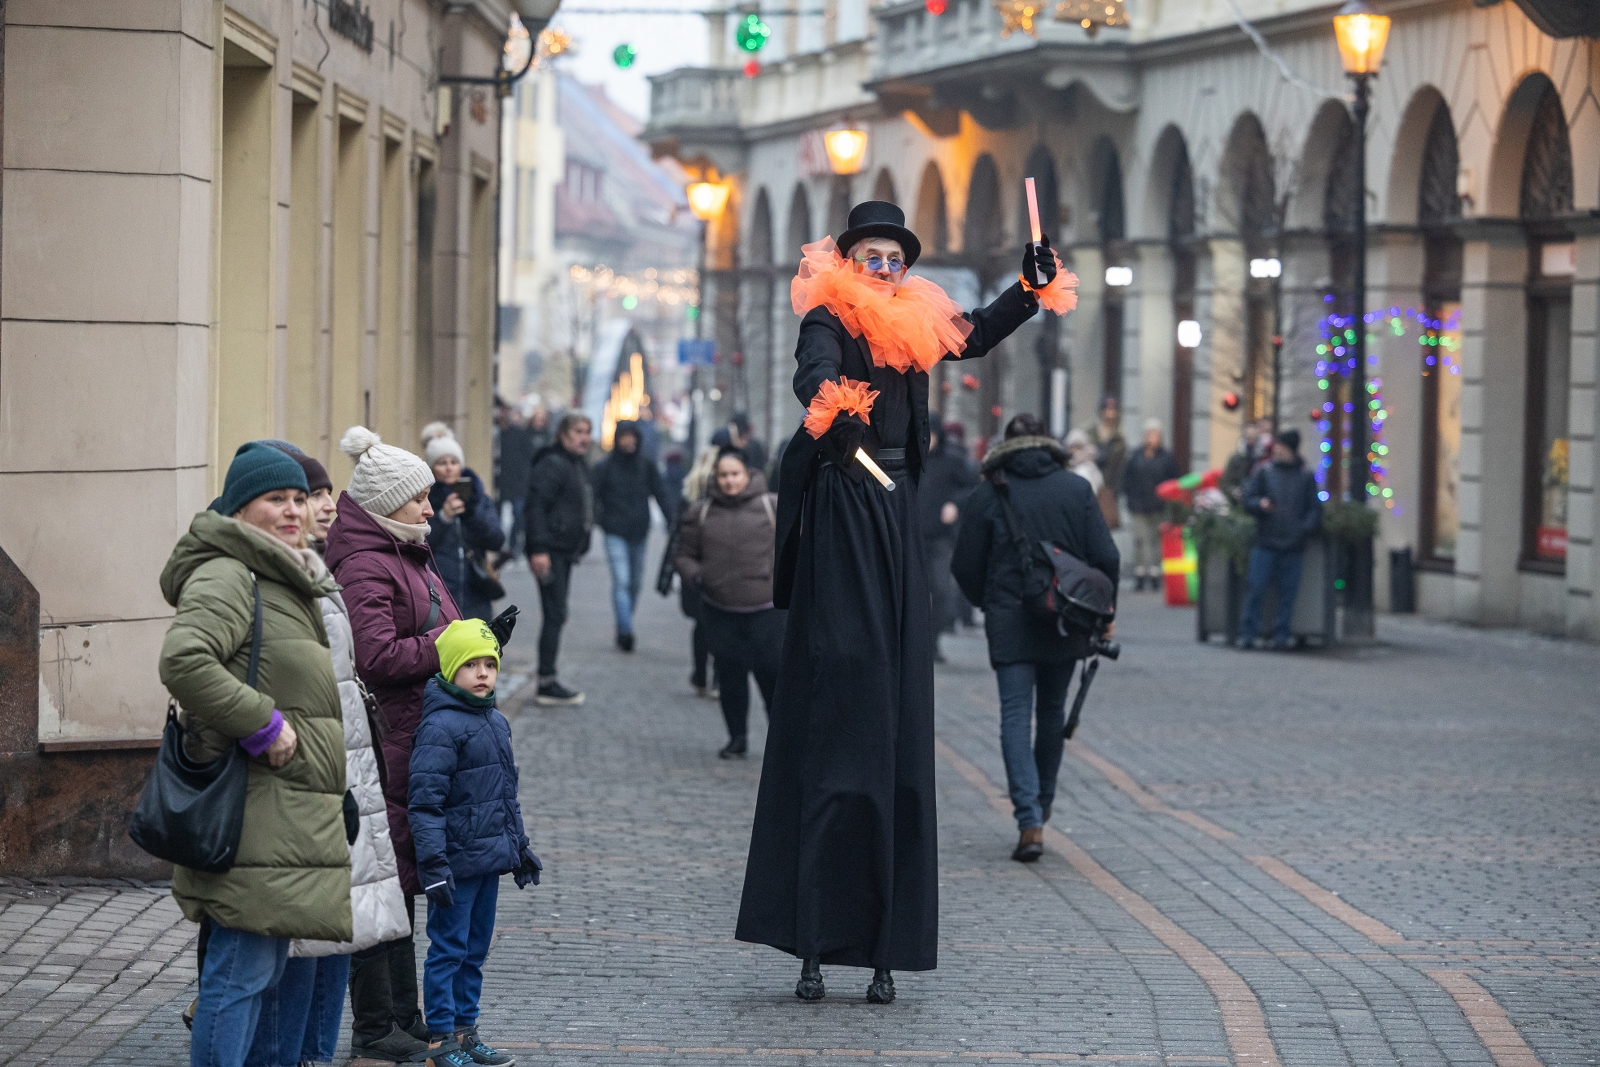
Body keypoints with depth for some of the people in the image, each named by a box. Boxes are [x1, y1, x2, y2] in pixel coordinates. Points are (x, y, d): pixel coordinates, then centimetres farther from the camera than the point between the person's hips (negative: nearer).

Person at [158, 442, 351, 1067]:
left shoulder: (288, 581, 22)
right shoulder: (227, 576, -12)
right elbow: (184, 662, -27)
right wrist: (262, 724, -22)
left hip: (290, 816, 11)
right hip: (255, 811, -10)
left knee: (264, 965, 14)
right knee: (242, 968, -10)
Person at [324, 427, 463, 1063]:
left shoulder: (407, 557, 17)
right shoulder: (366, 567, -16)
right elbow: (378, 657, -24)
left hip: (414, 741, 11)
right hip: (386, 742, -11)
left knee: (400, 878, 16)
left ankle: (403, 1015, 25)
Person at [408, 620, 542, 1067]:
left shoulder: (497, 722, 13)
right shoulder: (439, 726, -15)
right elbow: (425, 800, -18)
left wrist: (519, 845, 26)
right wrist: (432, 862, -21)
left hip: (490, 858, 8)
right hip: (457, 861, -8)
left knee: (475, 949, 14)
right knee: (448, 949, -2)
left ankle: (465, 1030, 23)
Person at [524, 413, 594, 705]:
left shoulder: (579, 465, 17)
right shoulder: (552, 465, -15)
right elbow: (536, 506, -21)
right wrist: (538, 549, -26)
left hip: (566, 550, 10)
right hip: (552, 550, -10)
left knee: (556, 616, 12)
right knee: (555, 615, -9)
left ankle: (548, 683, 18)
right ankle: (546, 685, -6)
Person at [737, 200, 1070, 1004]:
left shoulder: (913, 329, 14)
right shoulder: (830, 323, -7)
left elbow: (972, 338, 34)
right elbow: (813, 372, -29)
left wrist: (1030, 287, 24)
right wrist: (832, 402, -51)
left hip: (894, 522, 7)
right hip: (840, 523, -7)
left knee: (897, 723, 3)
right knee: (835, 714, -11)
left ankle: (881, 943, 4)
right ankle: (812, 944, -11)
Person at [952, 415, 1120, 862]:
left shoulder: (988, 494, -2)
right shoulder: (1077, 489, 1)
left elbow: (966, 565, 1)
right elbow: (1106, 557, -4)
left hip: (1009, 623, -2)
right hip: (1065, 623, 2)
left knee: (1015, 716, -4)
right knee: (1052, 712, 19)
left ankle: (1030, 822, -18)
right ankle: (1042, 804, 33)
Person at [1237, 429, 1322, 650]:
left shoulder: (1306, 477, 10)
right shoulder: (1264, 472, 8)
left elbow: (1314, 509, 10)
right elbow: (1248, 498, 6)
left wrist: (1305, 528, -8)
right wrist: (1260, 504, -16)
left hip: (1293, 546, 1)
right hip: (1265, 542, -1)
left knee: (1288, 592, 2)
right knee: (1257, 589, -5)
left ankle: (1281, 635, 8)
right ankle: (1247, 633, 1)